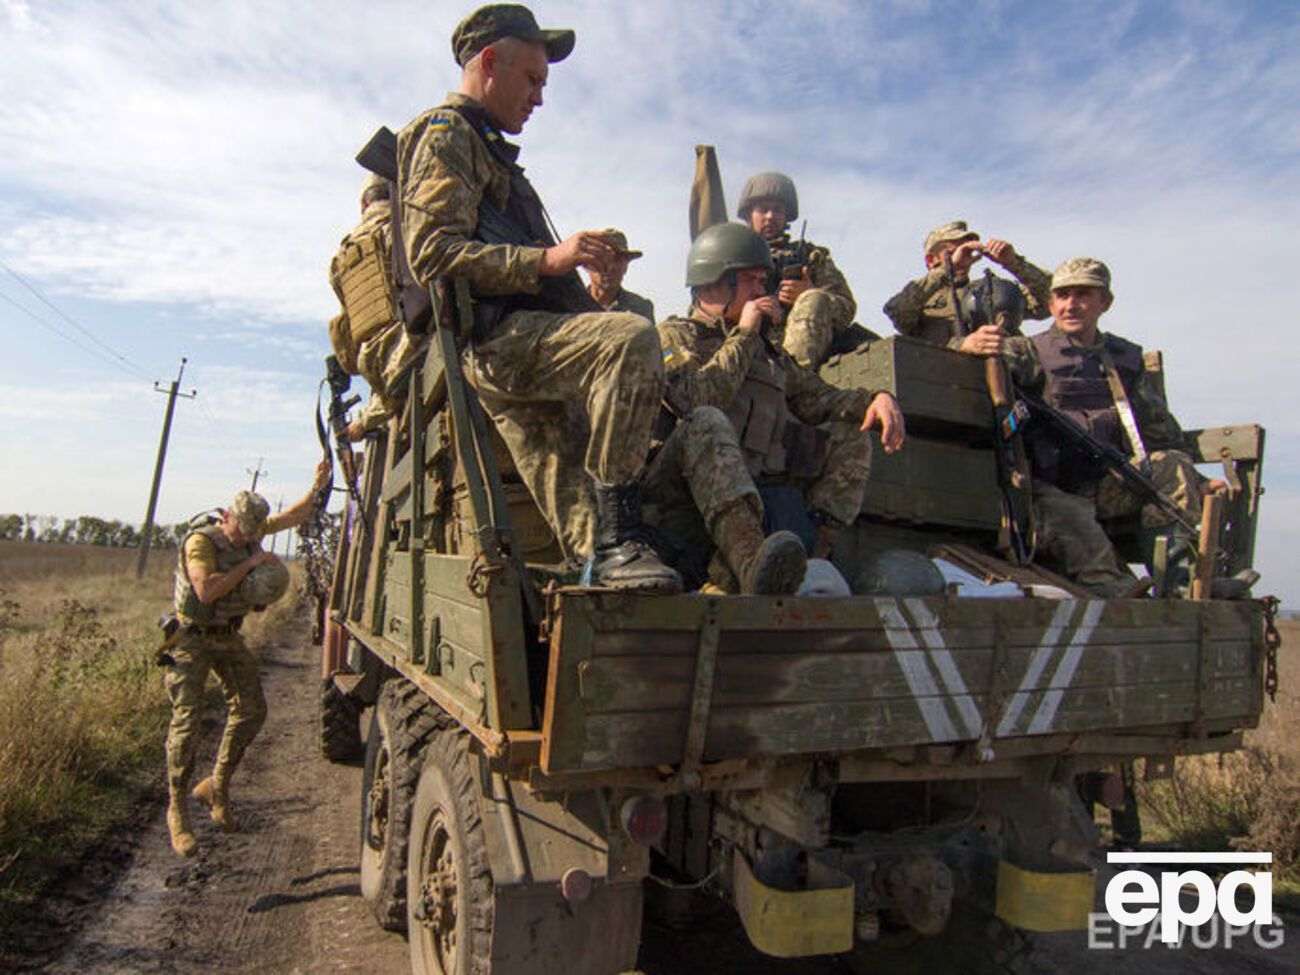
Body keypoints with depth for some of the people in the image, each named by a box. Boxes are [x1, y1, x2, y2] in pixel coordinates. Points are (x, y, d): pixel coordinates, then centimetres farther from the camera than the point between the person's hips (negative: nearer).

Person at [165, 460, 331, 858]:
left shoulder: (252, 529, 1)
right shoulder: (200, 540, -19)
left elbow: (294, 516, 13)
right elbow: (207, 591, -31)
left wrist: (317, 487, 0)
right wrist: (249, 563, -27)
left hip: (228, 637, 7)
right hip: (192, 639, -7)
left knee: (250, 710, 4)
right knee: (187, 721, -9)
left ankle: (216, 787, 20)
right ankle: (177, 809, 2)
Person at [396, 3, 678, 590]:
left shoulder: (484, 146, 34)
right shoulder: (445, 134, 3)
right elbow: (432, 253, -13)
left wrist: (585, 277, 16)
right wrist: (547, 258, -20)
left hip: (515, 346, 10)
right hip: (490, 338, -10)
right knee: (630, 338, -30)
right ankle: (616, 536, -31)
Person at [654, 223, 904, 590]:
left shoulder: (769, 351, 27)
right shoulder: (674, 335, 7)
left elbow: (819, 398, 19)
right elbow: (693, 401, -13)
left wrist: (876, 398, 0)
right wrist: (743, 336, -6)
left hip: (764, 487, 6)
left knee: (850, 433, 2)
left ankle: (811, 552, -13)